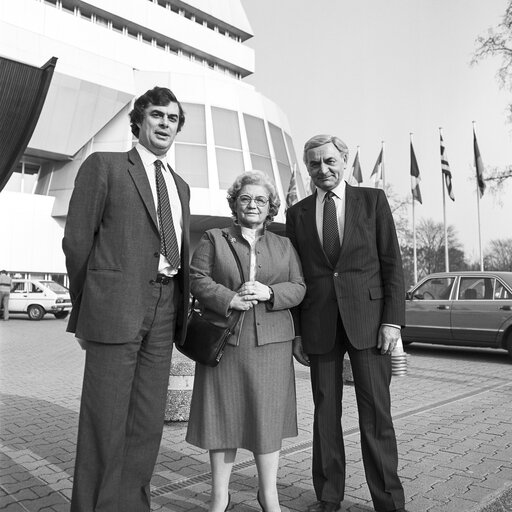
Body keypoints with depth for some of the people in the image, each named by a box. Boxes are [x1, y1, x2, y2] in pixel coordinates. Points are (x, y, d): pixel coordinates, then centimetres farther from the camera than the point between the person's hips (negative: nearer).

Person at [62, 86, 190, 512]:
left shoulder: (180, 186, 20)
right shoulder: (104, 166, 4)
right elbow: (77, 240, 1)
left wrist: (181, 309, 11)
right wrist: (86, 307, 4)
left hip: (163, 312, 5)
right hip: (115, 307, -5)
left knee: (148, 422, 9)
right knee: (105, 420, 0)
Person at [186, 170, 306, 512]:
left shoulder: (284, 245, 15)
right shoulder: (213, 239, 9)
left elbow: (299, 288, 7)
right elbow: (197, 280, -1)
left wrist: (268, 292, -12)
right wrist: (230, 299, -16)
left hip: (270, 342, 1)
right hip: (224, 341, -1)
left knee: (268, 415, 6)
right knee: (223, 414, 4)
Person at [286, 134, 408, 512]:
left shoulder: (373, 200, 5)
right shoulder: (297, 213, 9)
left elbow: (392, 264, 1)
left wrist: (393, 320, -7)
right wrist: (297, 331, 6)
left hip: (368, 318, -2)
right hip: (319, 324, 2)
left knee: (376, 414, 2)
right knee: (325, 413, 9)